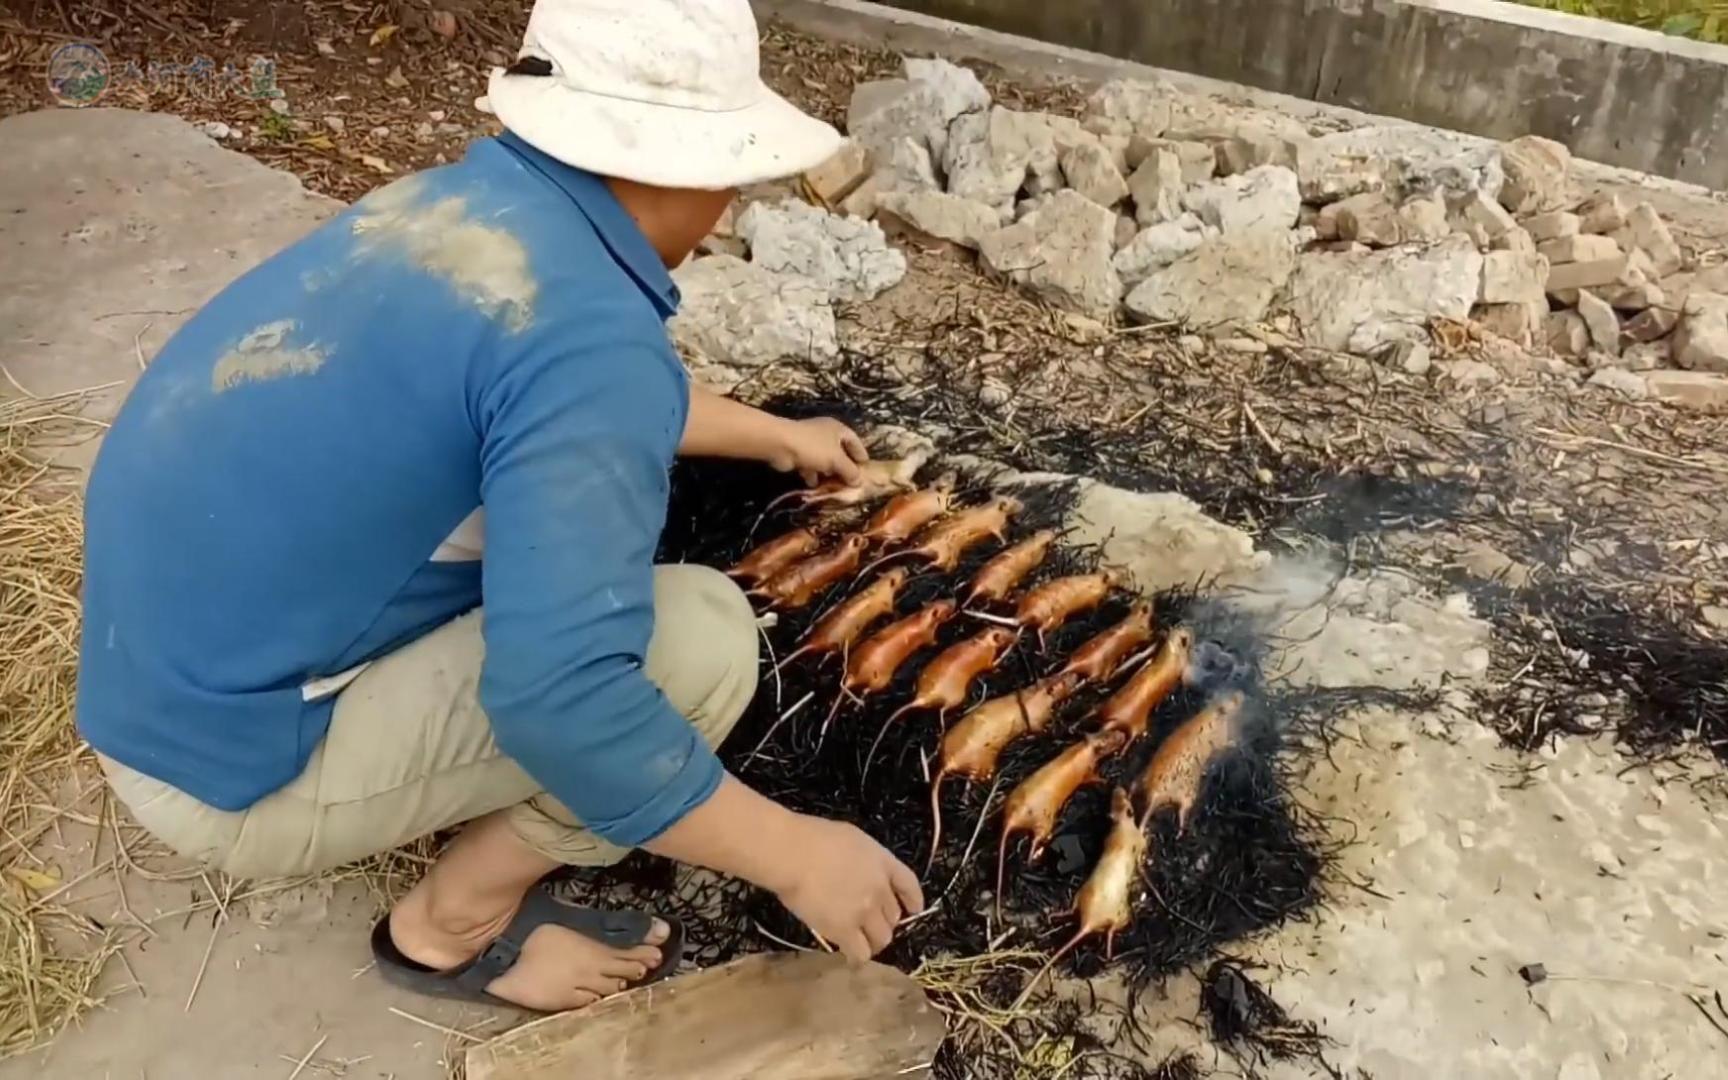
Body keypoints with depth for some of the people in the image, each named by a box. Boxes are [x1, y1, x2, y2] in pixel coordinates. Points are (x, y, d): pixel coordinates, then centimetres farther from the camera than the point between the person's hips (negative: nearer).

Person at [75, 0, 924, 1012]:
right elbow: (559, 694, -33)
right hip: (237, 760, -9)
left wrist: (778, 434, 34)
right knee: (703, 636, -14)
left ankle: (478, 809, 17)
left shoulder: (467, 201, 2)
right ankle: (455, 923, 4)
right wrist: (795, 855, -20)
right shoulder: (584, 328, -27)